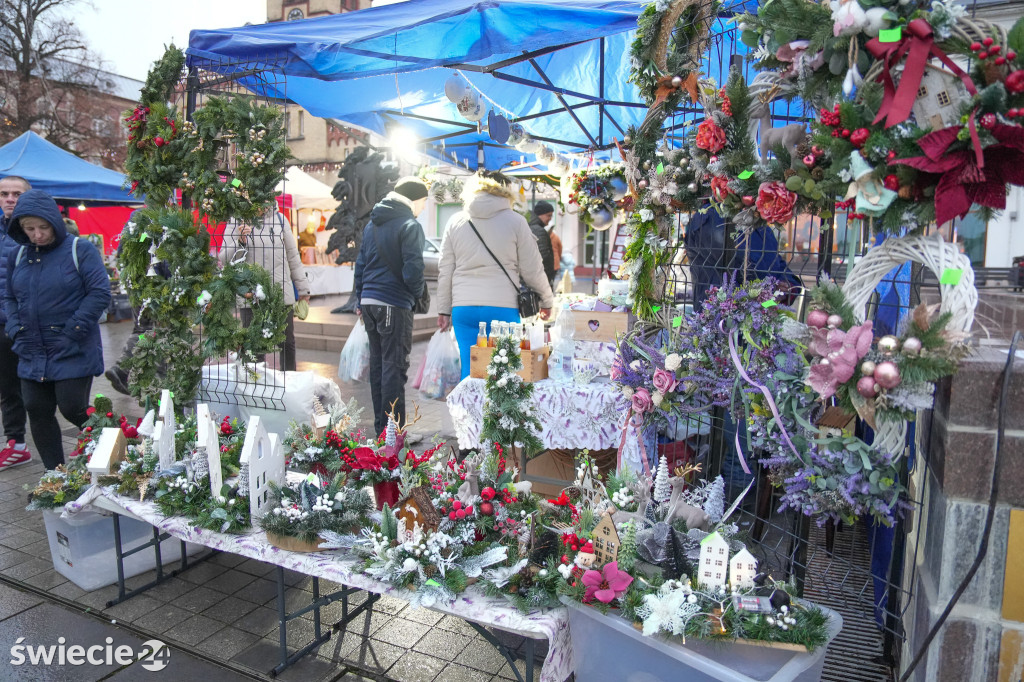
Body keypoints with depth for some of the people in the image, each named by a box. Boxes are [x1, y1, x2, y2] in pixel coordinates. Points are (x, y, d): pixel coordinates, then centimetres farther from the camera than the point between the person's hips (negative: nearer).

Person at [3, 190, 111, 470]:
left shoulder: (80, 250, -7)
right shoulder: (18, 255, 9)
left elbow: (100, 293, -12)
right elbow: (9, 298, 17)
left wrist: (72, 333, -13)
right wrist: (17, 331, 1)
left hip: (74, 353, -5)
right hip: (32, 353, 6)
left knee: (72, 408, -6)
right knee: (37, 411, 7)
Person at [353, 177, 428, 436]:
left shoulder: (371, 224, 15)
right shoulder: (410, 225, -9)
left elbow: (360, 263, 16)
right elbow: (413, 270, -16)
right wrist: (418, 293, 2)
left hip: (369, 301, 8)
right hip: (394, 305, -8)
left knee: (377, 364, 15)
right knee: (394, 368, -3)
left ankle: (380, 423, 23)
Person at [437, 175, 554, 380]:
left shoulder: (455, 222, 10)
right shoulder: (515, 221, 3)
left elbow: (445, 271, 12)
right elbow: (533, 270, 5)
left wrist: (444, 310, 19)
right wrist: (547, 301, 19)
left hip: (463, 308, 3)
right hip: (502, 307, -2)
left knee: (470, 369, 7)